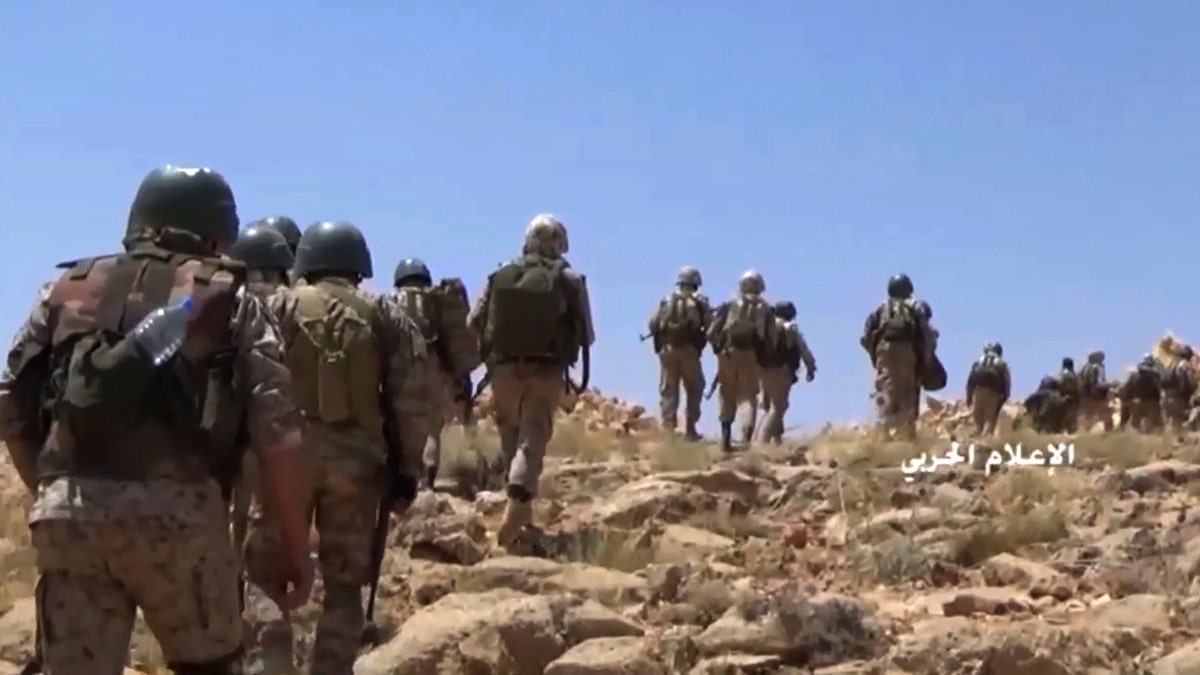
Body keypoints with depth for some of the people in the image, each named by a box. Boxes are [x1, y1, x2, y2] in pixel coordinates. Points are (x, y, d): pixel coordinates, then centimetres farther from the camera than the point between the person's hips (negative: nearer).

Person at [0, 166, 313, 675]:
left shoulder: (66, 289, 19)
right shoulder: (228, 301, 10)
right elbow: (276, 431, 0)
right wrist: (294, 545, 5)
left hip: (66, 514, 3)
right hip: (179, 512, -2)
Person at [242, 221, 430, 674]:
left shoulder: (279, 309, 6)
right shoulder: (388, 318, 9)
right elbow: (412, 399, 2)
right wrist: (407, 468, 6)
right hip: (357, 460, 1)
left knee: (266, 572, 7)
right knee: (343, 582, 10)